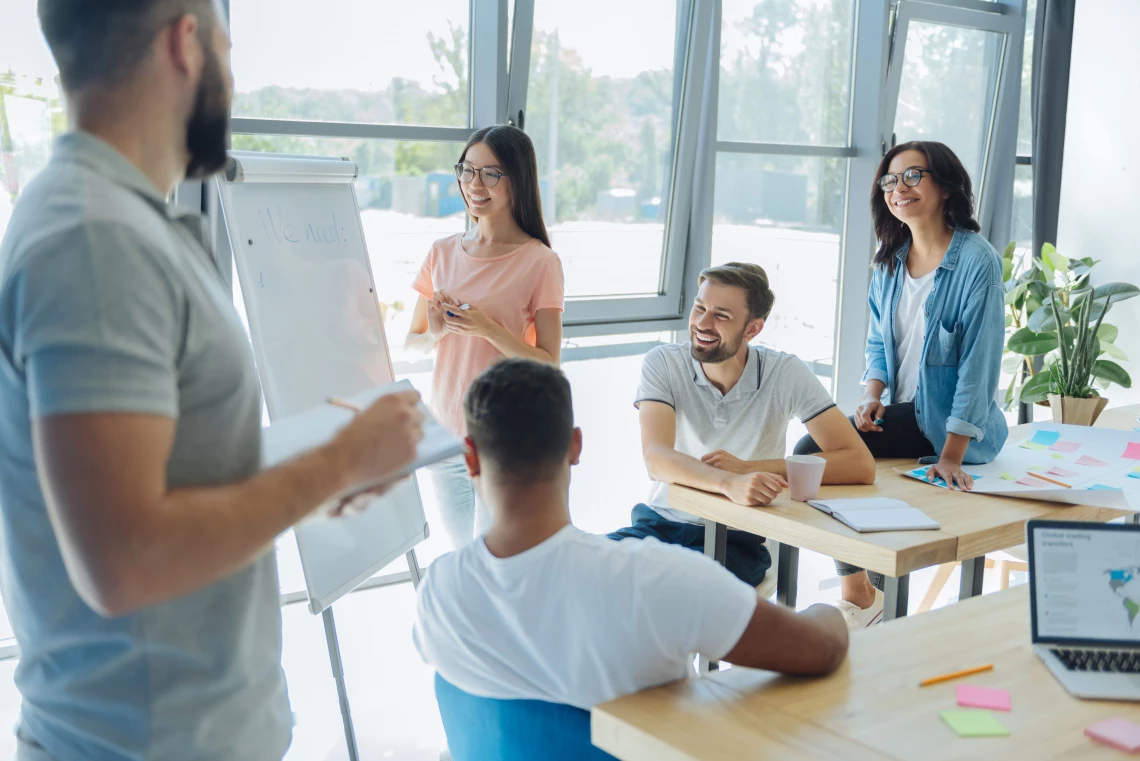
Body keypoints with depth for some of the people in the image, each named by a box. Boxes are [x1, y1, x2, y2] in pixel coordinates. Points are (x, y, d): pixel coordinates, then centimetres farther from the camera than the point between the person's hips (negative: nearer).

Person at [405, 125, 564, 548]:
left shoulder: (539, 262, -8)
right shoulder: (443, 254, 5)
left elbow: (549, 364, -10)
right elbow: (411, 347, 10)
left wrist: (488, 329, -22)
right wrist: (435, 334, -11)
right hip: (443, 434, 5)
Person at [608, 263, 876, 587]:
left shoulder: (786, 374, -9)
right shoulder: (662, 363, -8)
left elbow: (860, 465, -16)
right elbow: (657, 459, -22)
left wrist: (747, 469, -23)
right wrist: (729, 483, -41)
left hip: (737, 539, -1)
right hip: (661, 522, 1)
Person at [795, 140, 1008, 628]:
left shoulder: (976, 260, -15)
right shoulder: (891, 261, 8)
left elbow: (980, 362, -18)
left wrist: (952, 455, -22)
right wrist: (872, 396, -6)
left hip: (949, 421, -7)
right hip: (904, 413, 7)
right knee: (812, 450, -12)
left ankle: (863, 595, -3)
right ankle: (856, 587, 4)